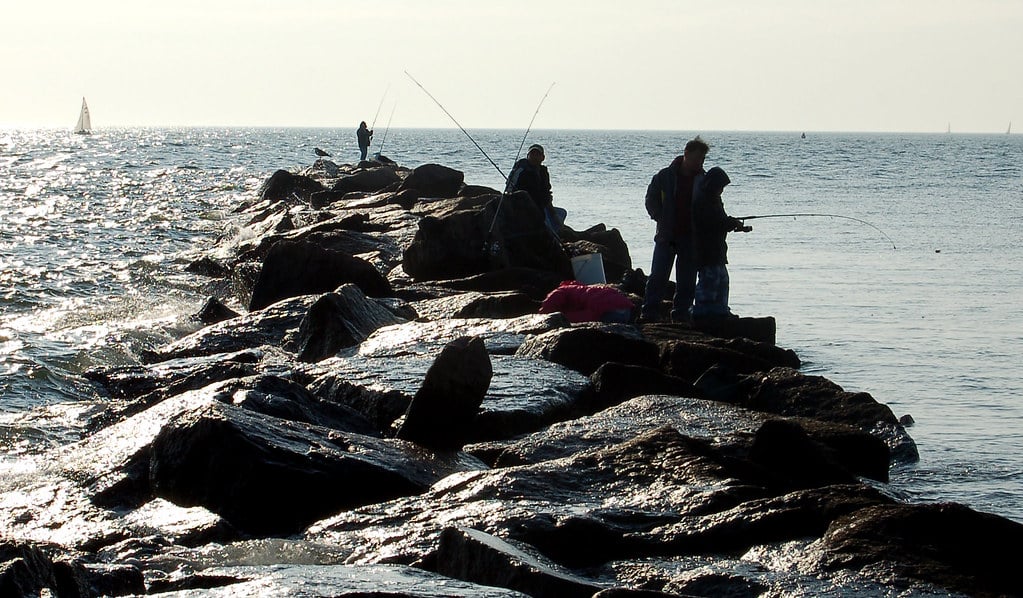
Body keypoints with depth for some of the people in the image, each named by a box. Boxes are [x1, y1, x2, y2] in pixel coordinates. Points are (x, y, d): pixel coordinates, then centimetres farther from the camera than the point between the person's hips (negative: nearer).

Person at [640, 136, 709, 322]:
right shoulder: (665, 176, -1)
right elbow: (651, 200, 4)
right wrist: (662, 220, -7)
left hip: (691, 238, 2)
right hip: (667, 236, -2)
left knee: (686, 281, 4)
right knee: (658, 277, -5)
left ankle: (681, 315, 11)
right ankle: (649, 314, -2)